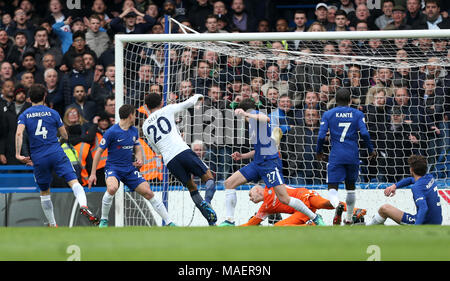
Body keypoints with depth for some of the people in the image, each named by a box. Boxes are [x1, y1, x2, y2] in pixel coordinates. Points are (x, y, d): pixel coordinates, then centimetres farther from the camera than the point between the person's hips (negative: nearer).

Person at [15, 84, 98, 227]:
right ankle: (83, 205, -41)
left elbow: (19, 133, -11)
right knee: (73, 181, -13)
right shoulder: (52, 113, 8)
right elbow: (64, 136, 10)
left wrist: (18, 154, -12)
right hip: (56, 153, -2)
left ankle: (52, 225, 23)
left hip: (38, 158, 2)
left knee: (44, 192, 18)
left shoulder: (24, 115, 8)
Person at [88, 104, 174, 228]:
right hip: (113, 168, -5)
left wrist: (140, 159, -6)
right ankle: (103, 220, -15)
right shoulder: (112, 132, -12)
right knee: (112, 188, -35)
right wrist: (93, 173, -9)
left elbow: (137, 149, 19)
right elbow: (99, 152, -7)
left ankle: (169, 222, 1)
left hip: (130, 169, 5)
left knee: (148, 193, -5)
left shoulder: (134, 131, 8)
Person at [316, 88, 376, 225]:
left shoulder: (328, 114, 4)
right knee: (350, 187, 19)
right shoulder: (357, 114, 5)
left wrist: (319, 152, 13)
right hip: (353, 156, 2)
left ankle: (337, 205, -37)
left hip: (336, 156, -2)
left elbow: (321, 136, -3)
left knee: (332, 188, -4)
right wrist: (371, 151, 5)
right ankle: (349, 219, 24)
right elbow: (364, 133, -7)